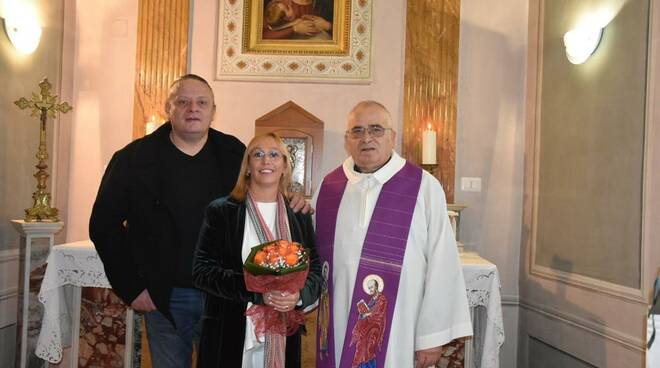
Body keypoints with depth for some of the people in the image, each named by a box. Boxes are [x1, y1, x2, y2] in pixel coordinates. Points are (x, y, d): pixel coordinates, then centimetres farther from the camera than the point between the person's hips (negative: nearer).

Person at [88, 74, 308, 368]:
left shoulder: (234, 154, -1)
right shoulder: (133, 159, -5)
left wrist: (289, 202, -11)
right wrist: (130, 288, -5)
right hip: (164, 298, 0)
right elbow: (104, 225, -2)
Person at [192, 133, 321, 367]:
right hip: (230, 337, -2)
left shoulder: (300, 216, 6)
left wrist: (299, 295, -15)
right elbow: (202, 271, -8)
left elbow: (315, 272, 6)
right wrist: (256, 291, -21)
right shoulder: (221, 211, -2)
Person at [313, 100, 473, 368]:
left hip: (399, 334, -3)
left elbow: (442, 266, -9)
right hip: (338, 331, 3)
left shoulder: (425, 188, -8)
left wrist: (432, 336, -9)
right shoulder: (327, 188, 4)